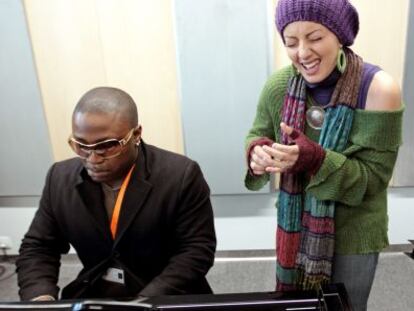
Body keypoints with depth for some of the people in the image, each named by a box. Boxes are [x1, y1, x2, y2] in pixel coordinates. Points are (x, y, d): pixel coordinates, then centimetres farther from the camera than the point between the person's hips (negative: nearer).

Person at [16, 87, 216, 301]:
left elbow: (197, 251, -14)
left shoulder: (182, 176, -16)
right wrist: (41, 300, -12)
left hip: (168, 301, -2)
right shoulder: (60, 179, -2)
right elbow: (37, 248, 5)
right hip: (91, 298, 3)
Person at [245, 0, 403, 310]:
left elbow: (373, 176, -19)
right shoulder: (279, 85, -11)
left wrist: (313, 158, -36)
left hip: (352, 236, -3)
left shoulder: (378, 90, -21)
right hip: (295, 229, 4)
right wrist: (258, 153, -24)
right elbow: (257, 135, 0)